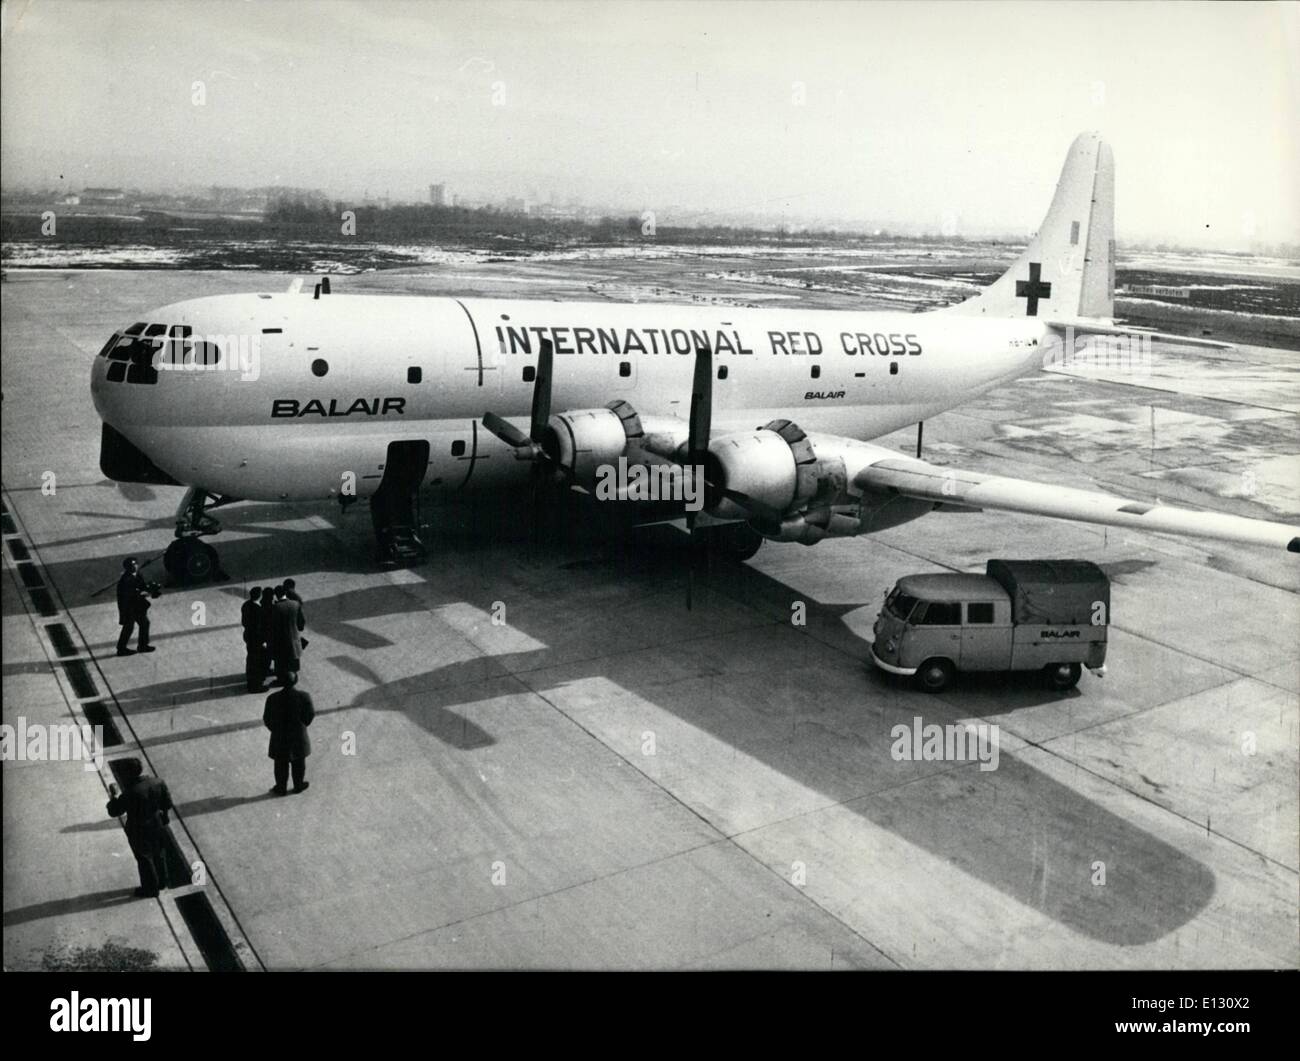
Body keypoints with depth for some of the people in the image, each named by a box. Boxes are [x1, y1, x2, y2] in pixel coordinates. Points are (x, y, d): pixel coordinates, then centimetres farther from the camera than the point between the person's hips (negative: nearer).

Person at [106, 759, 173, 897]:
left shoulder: (131, 794, -32)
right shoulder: (158, 783, -15)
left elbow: (113, 812, -20)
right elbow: (168, 804, -5)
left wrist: (114, 796, -6)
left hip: (140, 833, -5)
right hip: (158, 827, 5)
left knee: (145, 859, 17)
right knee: (158, 854, 27)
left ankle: (150, 889, 36)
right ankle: (161, 881, 46)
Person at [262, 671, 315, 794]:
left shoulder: (273, 698, -20)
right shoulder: (304, 697, -21)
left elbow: (267, 719, -9)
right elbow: (310, 715, -9)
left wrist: (276, 730, 10)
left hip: (279, 739, 0)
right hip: (299, 737, 0)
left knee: (281, 764, 19)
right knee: (298, 763, 21)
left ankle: (280, 788, 34)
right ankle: (298, 785, 37)